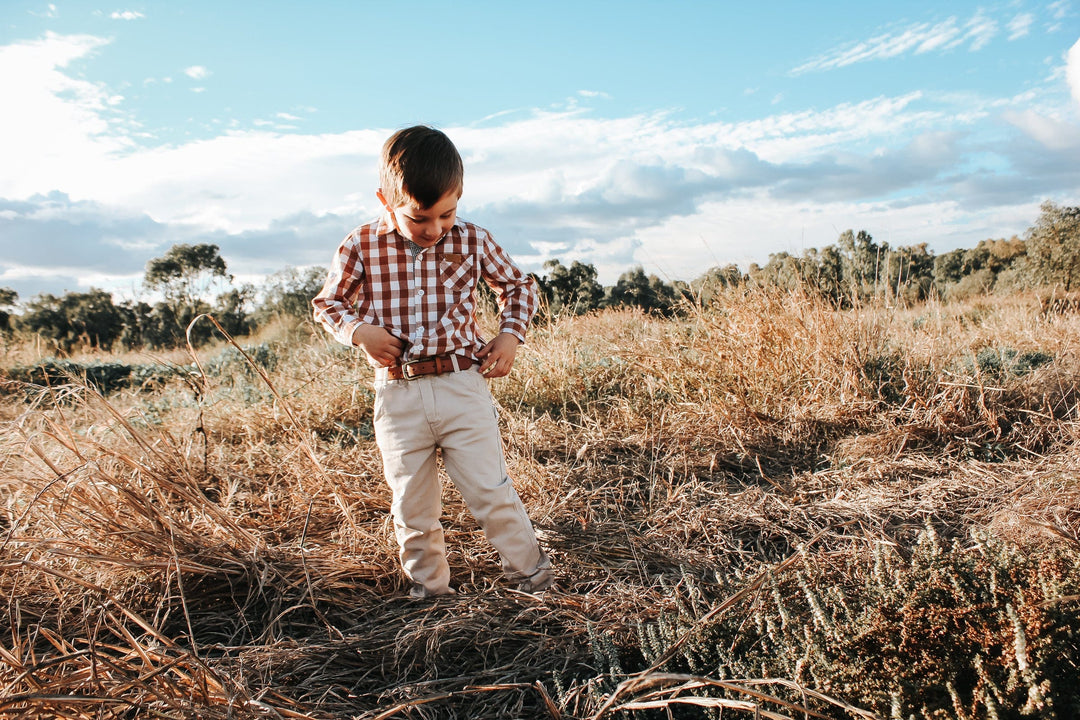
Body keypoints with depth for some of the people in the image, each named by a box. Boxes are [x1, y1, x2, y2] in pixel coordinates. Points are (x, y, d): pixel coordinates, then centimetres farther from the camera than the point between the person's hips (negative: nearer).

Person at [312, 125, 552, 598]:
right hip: (398, 396, 1)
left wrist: (511, 334, -2)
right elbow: (327, 303, 11)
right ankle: (428, 590, 32)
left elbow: (518, 285, 15)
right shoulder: (361, 248, -3)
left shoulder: (472, 241, -2)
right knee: (412, 507, 13)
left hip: (463, 387, -1)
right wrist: (357, 331, -9)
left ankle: (533, 576, 21)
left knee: (491, 493, 2)